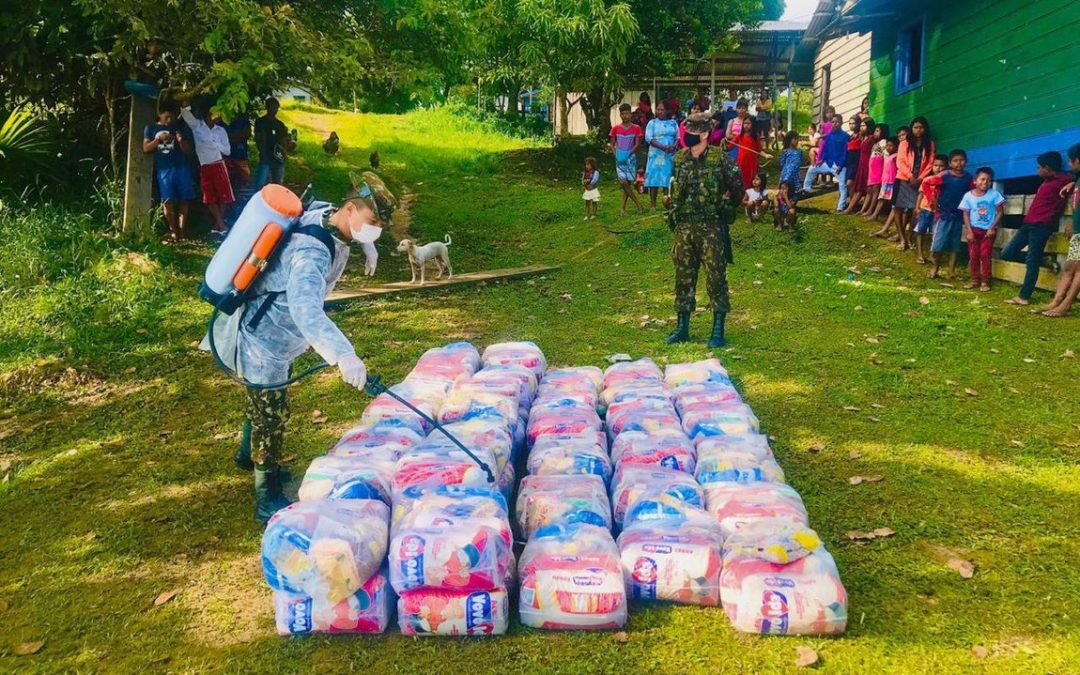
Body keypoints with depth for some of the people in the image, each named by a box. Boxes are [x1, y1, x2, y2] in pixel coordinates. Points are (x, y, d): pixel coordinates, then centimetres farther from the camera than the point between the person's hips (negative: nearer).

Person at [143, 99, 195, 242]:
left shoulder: (178, 128, 12)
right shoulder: (151, 128, 9)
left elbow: (187, 150, 11)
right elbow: (146, 148, 2)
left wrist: (181, 140, -10)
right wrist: (159, 139, -12)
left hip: (181, 167, 2)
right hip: (163, 169, -1)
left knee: (183, 199, -1)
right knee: (168, 201, -5)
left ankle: (182, 230, 5)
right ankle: (174, 232, -3)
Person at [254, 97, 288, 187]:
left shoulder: (280, 124, 16)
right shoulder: (260, 122, 3)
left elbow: (284, 140, 19)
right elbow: (258, 140, -2)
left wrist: (284, 150, -2)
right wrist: (263, 153, -17)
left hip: (279, 159, 5)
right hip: (266, 158, -5)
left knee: (278, 183, 8)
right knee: (261, 184, -13)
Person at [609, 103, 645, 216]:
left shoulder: (636, 128, 0)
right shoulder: (615, 128, 5)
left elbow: (637, 144, -3)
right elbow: (612, 144, 8)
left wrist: (628, 155, -12)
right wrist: (616, 155, -7)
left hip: (630, 158, -1)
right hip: (619, 159, 1)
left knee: (628, 183, -2)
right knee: (623, 182, -11)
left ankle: (623, 208, 7)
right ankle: (638, 204, -2)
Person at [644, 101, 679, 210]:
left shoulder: (673, 123, 14)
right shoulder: (652, 122, 7)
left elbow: (678, 137, 9)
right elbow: (648, 138, -5)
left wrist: (674, 146, -14)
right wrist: (662, 147, -17)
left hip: (670, 155, 2)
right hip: (656, 155, -2)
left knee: (668, 178, 0)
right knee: (654, 177, -5)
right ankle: (653, 204, -3)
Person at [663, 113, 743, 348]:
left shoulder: (719, 158, -7)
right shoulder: (679, 159, 8)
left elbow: (737, 185, 0)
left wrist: (727, 206, 6)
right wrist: (669, 201, 8)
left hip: (711, 227, -5)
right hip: (684, 227, 5)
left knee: (716, 277, -1)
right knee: (683, 277, 10)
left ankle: (718, 331, 6)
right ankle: (682, 327, 19)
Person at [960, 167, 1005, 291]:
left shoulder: (994, 194, -8)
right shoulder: (968, 195, -5)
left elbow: (1000, 212, -4)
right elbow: (966, 214, -1)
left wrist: (992, 227, -11)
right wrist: (969, 231, -8)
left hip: (988, 230, -2)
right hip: (974, 229, 2)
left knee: (985, 255, -3)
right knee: (973, 255, 5)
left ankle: (985, 281, 4)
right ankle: (975, 279, 17)